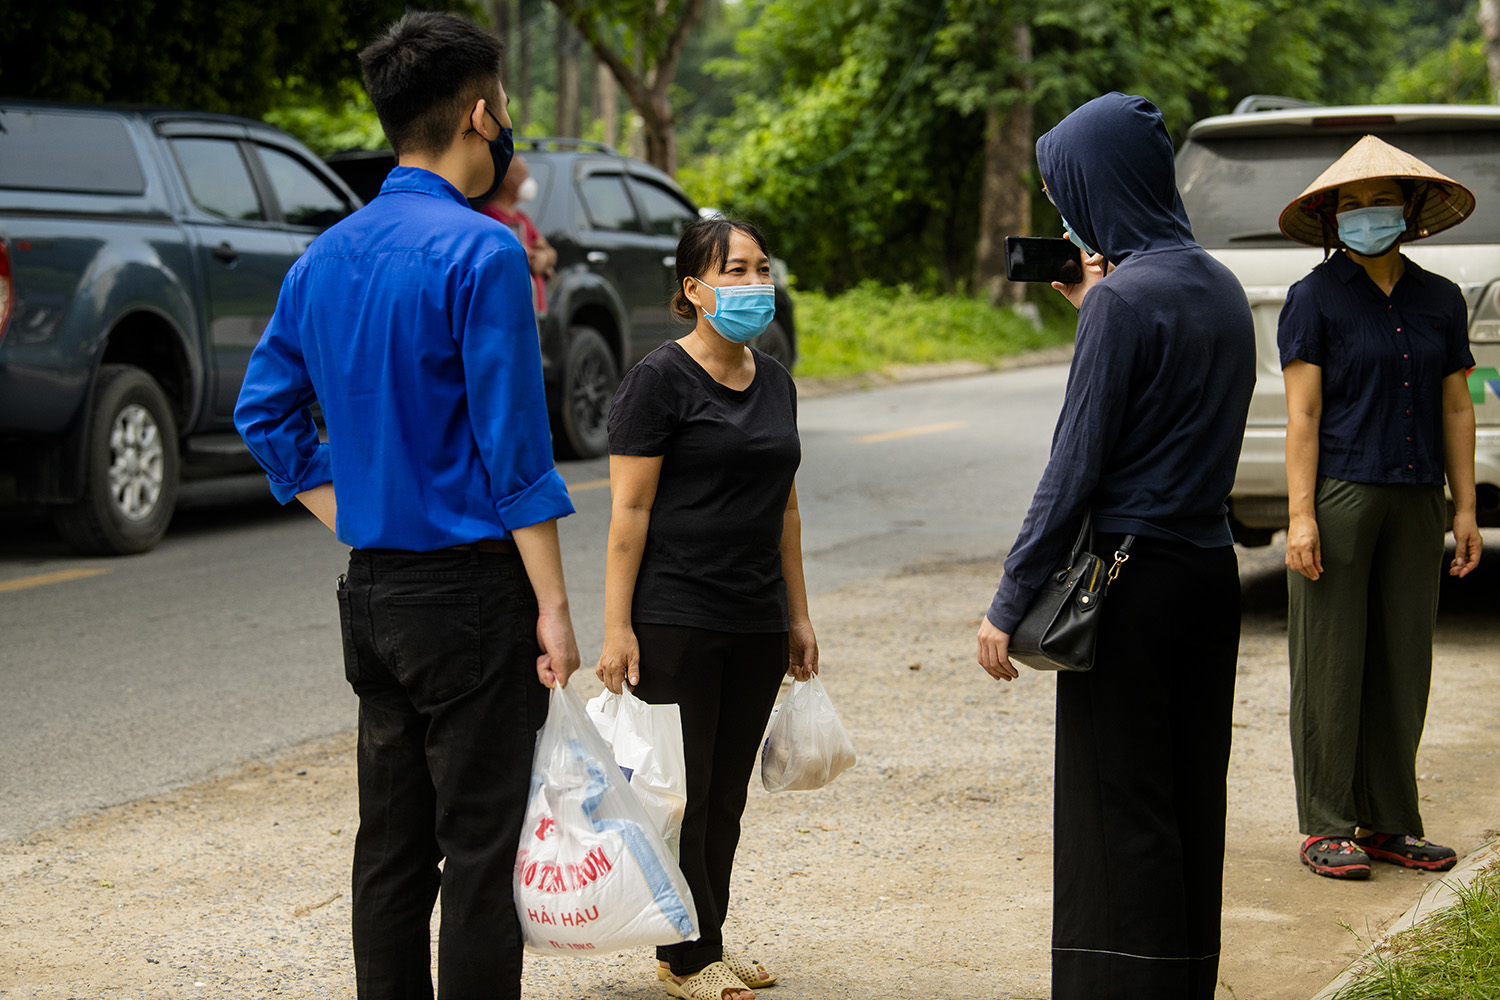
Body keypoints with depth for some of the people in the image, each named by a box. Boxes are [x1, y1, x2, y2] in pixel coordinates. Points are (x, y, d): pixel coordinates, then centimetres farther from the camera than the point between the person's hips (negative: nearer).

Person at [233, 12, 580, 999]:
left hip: (372, 590, 7)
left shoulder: (326, 258, 9)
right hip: (470, 591, -7)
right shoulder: (481, 251, -14)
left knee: (391, 845, 13)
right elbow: (513, 449, -15)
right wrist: (553, 605, -11)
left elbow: (267, 411, 15)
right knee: (481, 849, -2)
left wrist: (359, 527, 15)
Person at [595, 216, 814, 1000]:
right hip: (676, 620, -6)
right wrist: (617, 626, -16)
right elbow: (629, 509, -12)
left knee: (727, 794, 11)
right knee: (683, 791, 1)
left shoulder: (774, 381, 12)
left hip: (756, 624, 6)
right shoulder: (660, 379, -9)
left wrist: (797, 614, 17)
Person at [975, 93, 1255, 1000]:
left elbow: (1076, 466, -16)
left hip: (1132, 578, -8)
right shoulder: (1220, 285, 9)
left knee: (1119, 812, -2)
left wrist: (1010, 602, -12)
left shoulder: (1124, 297, -15)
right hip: (1210, 568, 8)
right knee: (1189, 799, 14)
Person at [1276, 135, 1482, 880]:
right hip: (1338, 494, -4)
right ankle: (1326, 827, 6)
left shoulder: (1440, 300, 12)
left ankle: (1390, 822, 17)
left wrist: (1465, 509, 9)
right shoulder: (1315, 299, -1)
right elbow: (1301, 412, -5)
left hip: (1413, 502, 5)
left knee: (1403, 664, 8)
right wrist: (1300, 515, -12)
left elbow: (1456, 408, 14)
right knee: (1330, 664, -1)